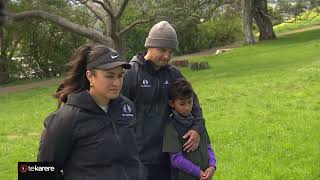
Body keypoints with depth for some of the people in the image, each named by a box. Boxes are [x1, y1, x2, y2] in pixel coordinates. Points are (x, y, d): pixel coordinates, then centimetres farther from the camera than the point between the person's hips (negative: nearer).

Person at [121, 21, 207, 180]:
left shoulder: (173, 74, 7)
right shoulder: (130, 74, -8)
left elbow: (192, 101, 17)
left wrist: (198, 127, 0)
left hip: (166, 156, 5)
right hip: (139, 158, -5)